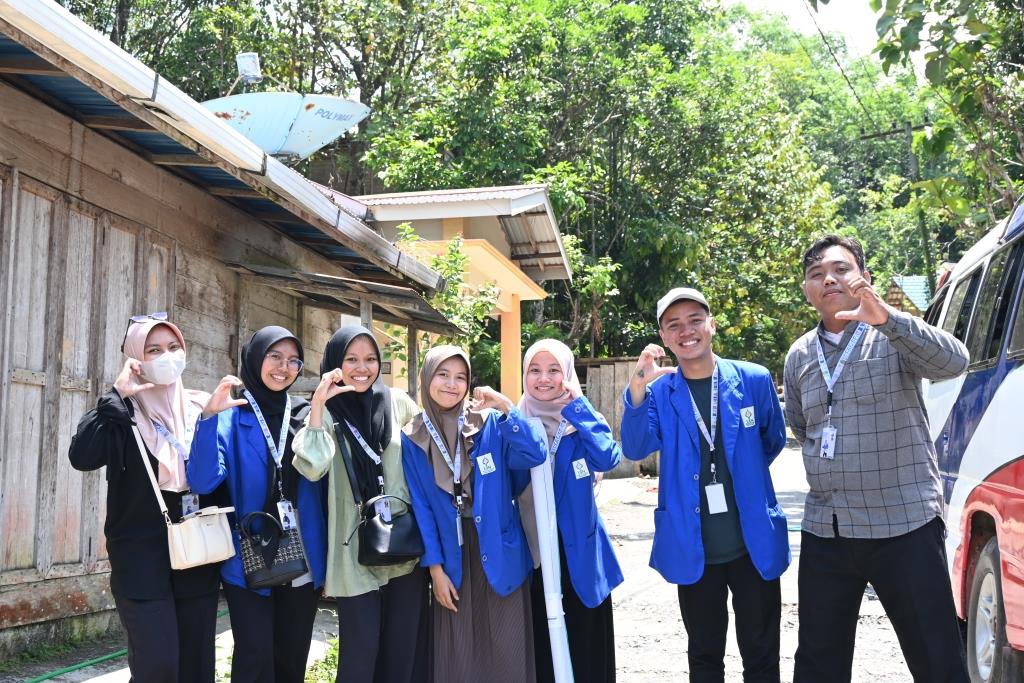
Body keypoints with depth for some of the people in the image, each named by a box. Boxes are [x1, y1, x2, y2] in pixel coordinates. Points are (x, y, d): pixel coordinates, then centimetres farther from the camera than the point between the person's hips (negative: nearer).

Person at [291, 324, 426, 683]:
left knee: (404, 646, 9)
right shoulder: (327, 411, -2)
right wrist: (319, 402, -21)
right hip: (356, 550, -2)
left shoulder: (398, 402, 4)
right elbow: (311, 468, -19)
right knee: (361, 648, -1)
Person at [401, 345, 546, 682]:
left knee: (506, 650, 4)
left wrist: (506, 407, -26)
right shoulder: (413, 438, 1)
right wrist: (434, 567, -3)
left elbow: (536, 454, -18)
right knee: (457, 652, 9)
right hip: (452, 557, 1)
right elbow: (420, 507, 0)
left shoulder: (491, 424, -3)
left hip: (499, 552, -1)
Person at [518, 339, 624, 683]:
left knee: (585, 644, 5)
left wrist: (577, 406, -15)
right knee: (540, 645, 9)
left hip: (578, 549, 0)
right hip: (530, 549, 1)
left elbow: (606, 458, -19)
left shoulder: (583, 420, 3)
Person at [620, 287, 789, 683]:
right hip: (693, 547, 1)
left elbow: (774, 440, 12)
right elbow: (635, 450, -18)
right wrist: (637, 392, -32)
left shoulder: (754, 380, -3)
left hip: (754, 541, 0)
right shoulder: (659, 391, -3)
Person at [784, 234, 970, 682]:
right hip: (824, 531, 5)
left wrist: (887, 317, -39)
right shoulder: (799, 356, 10)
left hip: (904, 527, -4)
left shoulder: (894, 335, -5)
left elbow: (953, 362, -26)